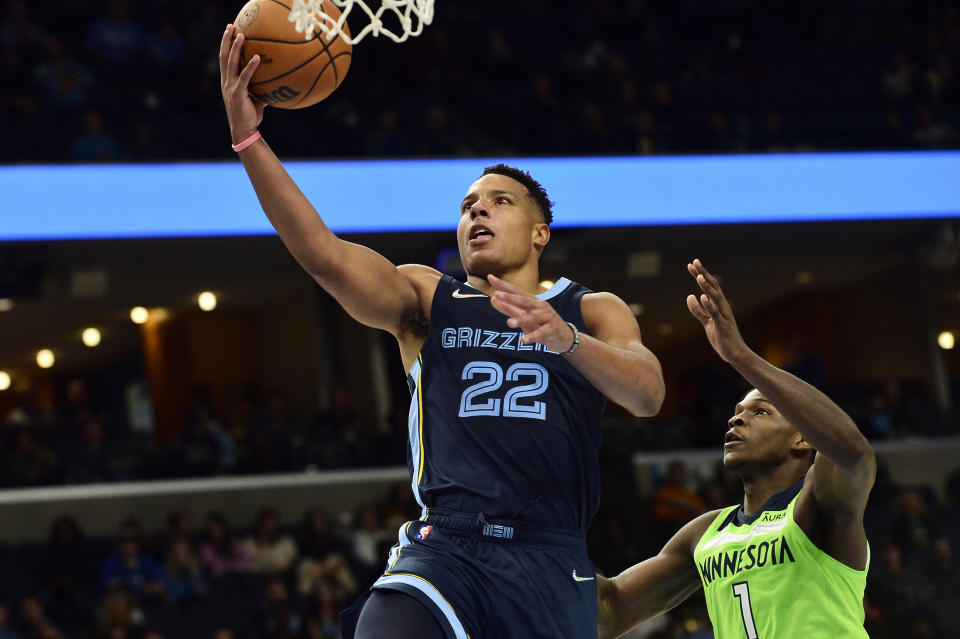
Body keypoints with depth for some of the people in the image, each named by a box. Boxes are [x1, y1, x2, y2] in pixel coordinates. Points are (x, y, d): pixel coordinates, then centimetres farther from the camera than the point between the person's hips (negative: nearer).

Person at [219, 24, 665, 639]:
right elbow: (324, 254, -2)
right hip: (443, 548, 0)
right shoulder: (425, 299, 16)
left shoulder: (592, 311, 14)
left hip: (550, 563, 1)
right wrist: (249, 139, -13)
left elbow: (648, 393, -6)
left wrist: (565, 337, -25)